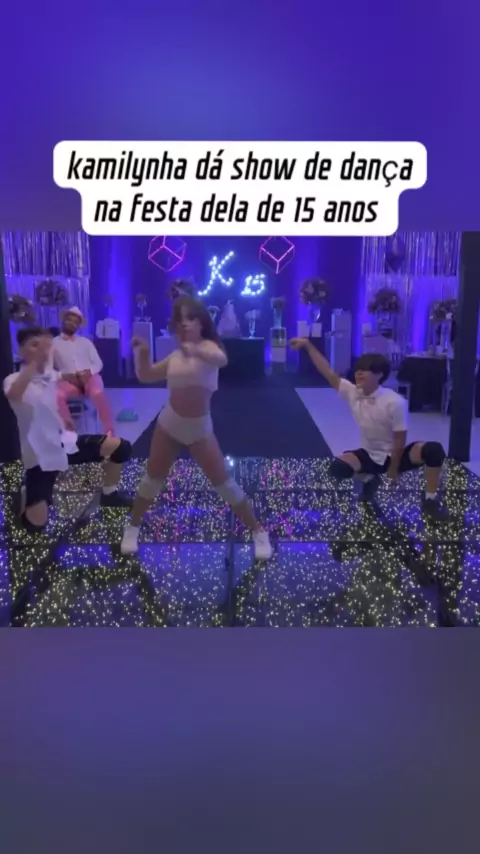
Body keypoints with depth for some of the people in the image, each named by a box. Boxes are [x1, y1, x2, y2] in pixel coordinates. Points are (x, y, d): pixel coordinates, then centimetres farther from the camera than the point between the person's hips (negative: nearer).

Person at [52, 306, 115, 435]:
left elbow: (98, 363, 13)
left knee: (98, 393, -35)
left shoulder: (86, 342, 17)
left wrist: (88, 372, -9)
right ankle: (69, 431, -24)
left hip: (89, 377, 1)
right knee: (57, 395, -36)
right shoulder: (53, 343, 11)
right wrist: (65, 376, -12)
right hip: (68, 381, -1)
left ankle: (109, 432, -26)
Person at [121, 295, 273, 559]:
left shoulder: (207, 346, -12)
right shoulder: (175, 356, 4)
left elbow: (221, 360, -38)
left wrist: (194, 350, -57)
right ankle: (132, 528, 32)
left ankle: (258, 532, 10)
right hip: (169, 423, 5)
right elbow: (145, 375, 15)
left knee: (224, 483, -3)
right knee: (152, 479, 13)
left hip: (199, 428, -4)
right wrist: (142, 353, -4)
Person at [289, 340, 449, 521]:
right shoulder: (352, 393, -13)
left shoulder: (395, 402, -25)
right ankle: (369, 480, 12)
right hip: (370, 455, 4)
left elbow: (400, 440, -19)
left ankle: (431, 501, -7)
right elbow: (327, 372, -15)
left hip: (395, 455, -3)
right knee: (338, 467, -24)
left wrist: (393, 470, -12)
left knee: (434, 450, -31)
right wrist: (308, 345, -21)